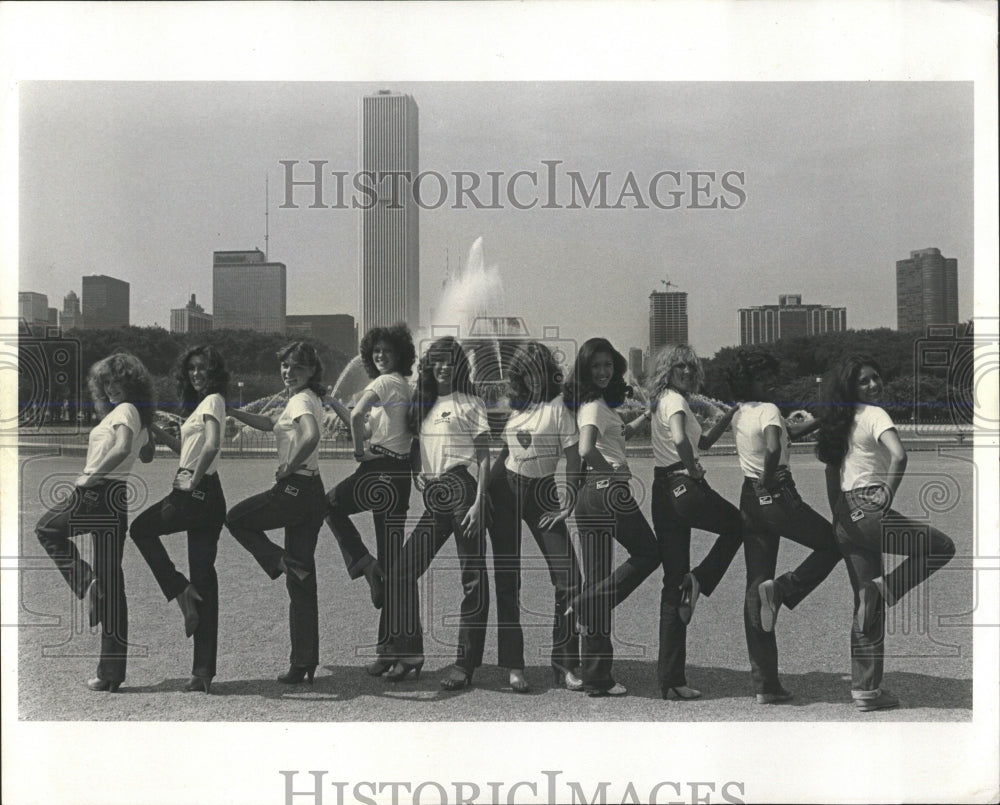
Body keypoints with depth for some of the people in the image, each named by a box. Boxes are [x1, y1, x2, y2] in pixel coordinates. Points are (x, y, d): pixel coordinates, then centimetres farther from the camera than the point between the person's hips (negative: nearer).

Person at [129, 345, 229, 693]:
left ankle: (181, 591, 1)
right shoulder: (203, 404, 20)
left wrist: (194, 480, -17)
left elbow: (212, 446, -23)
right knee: (204, 578, 7)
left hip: (196, 492, -9)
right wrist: (155, 430, 22)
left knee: (140, 529, 12)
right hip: (206, 498, 9)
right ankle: (204, 671, 9)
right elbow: (187, 449, 27)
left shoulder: (213, 400, -7)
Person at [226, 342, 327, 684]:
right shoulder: (309, 400, 19)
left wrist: (288, 467, -17)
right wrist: (232, 411, 29)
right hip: (312, 493, 9)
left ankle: (283, 562, -3)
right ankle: (304, 663, 12)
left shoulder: (301, 400, -9)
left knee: (236, 519, 14)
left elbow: (311, 436, -30)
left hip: (294, 489, -9)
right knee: (302, 582, 10)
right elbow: (271, 424, 33)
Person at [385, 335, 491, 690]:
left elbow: (484, 457, -3)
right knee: (401, 572, -1)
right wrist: (417, 473, 7)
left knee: (473, 579, -4)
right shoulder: (424, 405, 20)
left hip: (463, 490, -6)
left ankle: (466, 664, 2)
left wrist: (479, 503, -13)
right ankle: (409, 655, 9)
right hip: (433, 498, 6)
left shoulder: (469, 403, 3)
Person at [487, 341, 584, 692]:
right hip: (503, 489, 2)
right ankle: (513, 666, 8)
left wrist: (569, 501, -13)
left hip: (541, 492, -2)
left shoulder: (556, 407, -7)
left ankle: (564, 663, 4)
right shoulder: (509, 402, 3)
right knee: (507, 579, 2)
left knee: (568, 577, -9)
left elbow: (573, 457, -6)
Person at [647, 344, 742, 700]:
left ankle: (671, 678, 8)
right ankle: (698, 579, -1)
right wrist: (693, 469, -12)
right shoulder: (674, 400, -7)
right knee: (737, 525, 18)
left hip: (664, 493, 9)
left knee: (673, 583, 8)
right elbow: (680, 440, -28)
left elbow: (702, 442, 29)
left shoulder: (664, 401, 21)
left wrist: (727, 417, 15)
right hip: (683, 487, -9)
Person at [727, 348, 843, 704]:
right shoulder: (769, 410, -11)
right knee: (831, 544, 16)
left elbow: (791, 431, 24)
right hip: (778, 496, -8)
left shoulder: (739, 415, 13)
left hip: (749, 500, 8)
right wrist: (768, 480, -17)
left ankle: (765, 684, 8)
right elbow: (773, 447, -32)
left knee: (755, 588, 6)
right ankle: (781, 589, -8)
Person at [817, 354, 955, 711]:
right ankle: (883, 589, -9)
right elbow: (899, 455, -23)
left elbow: (830, 470, 22)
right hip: (868, 509, -8)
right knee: (941, 547, 2)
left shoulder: (841, 420, 18)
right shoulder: (874, 415, -5)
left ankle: (865, 689, 12)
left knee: (866, 605, 11)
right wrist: (887, 493, -13)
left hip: (846, 516, 8)